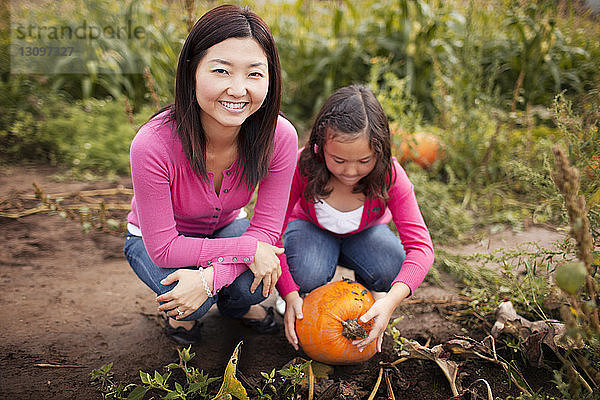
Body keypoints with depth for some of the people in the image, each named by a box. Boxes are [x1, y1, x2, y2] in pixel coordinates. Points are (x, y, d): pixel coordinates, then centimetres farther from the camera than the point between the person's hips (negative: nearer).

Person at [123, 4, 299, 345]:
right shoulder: (153, 145, -37)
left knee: (251, 282, -28)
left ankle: (237, 306, 12)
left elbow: (266, 230, -22)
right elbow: (163, 247, -30)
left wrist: (210, 278, -37)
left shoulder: (280, 138, -28)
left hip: (226, 227, 3)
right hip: (153, 242, -2)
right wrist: (248, 248, -35)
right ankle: (181, 315, 9)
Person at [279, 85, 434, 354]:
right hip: (311, 228, -1)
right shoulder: (302, 167, -34)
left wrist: (391, 301, -49)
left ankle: (370, 295, 5)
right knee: (307, 275, -35)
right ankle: (309, 297, 4)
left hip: (363, 234, 1)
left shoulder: (390, 176, -31)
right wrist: (289, 293, -37)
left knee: (394, 267, -32)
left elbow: (421, 246, -32)